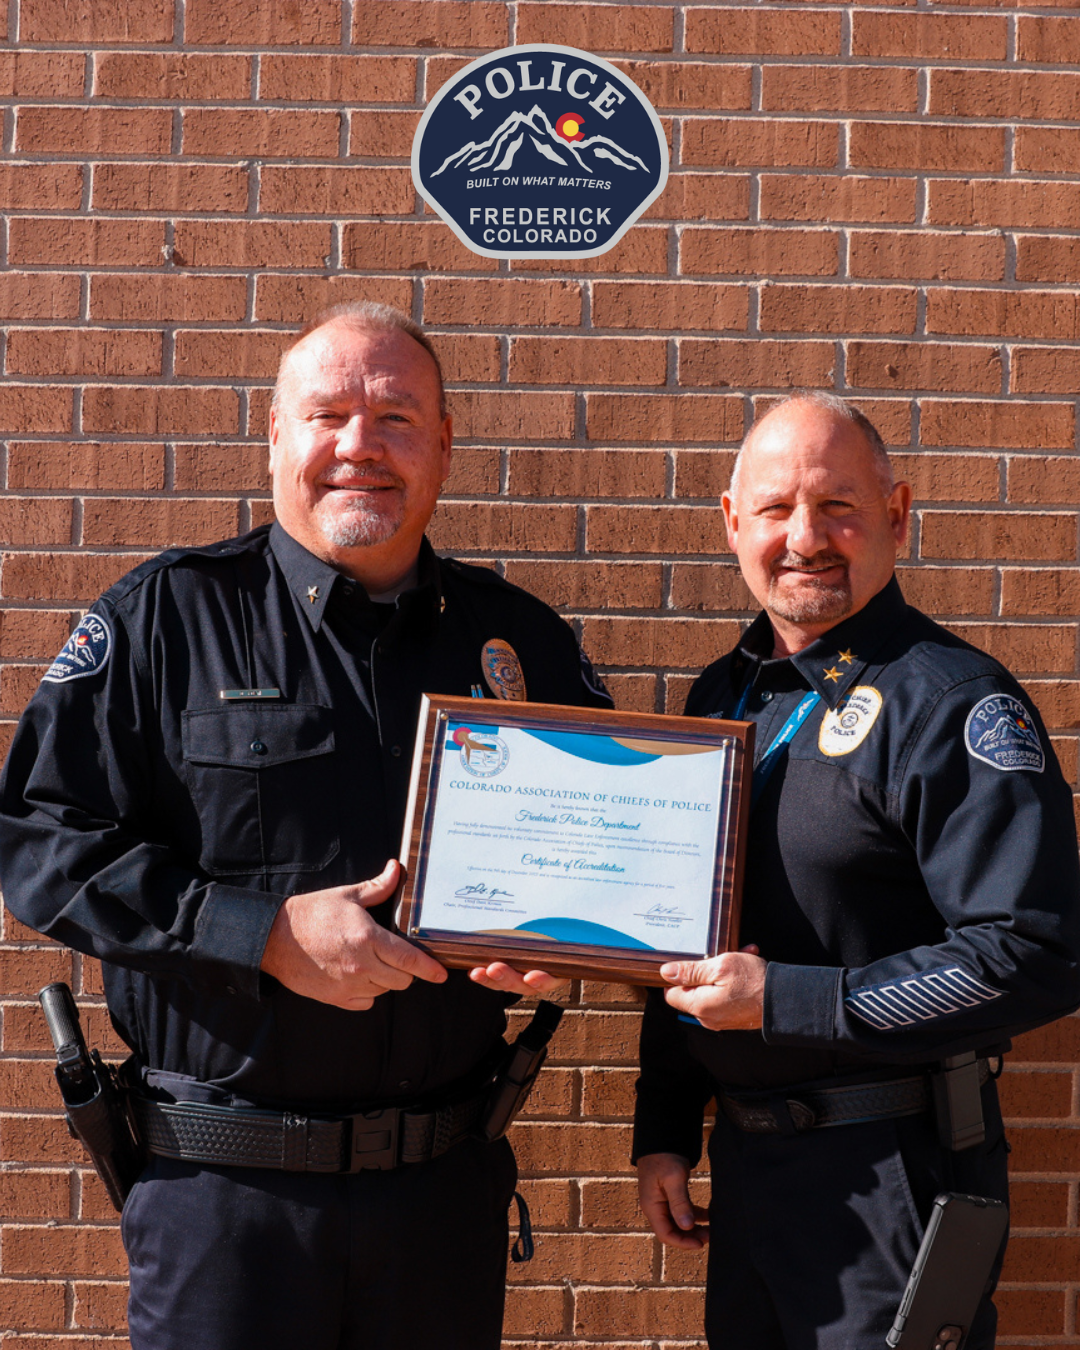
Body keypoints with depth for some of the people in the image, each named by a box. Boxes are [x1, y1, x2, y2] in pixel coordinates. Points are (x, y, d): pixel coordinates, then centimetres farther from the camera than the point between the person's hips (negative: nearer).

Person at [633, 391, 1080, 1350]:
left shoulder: (953, 702, -16)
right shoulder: (723, 695, 8)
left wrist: (785, 1001, -22)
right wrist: (664, 1129, 13)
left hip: (889, 1173, -7)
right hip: (741, 1154, 7)